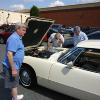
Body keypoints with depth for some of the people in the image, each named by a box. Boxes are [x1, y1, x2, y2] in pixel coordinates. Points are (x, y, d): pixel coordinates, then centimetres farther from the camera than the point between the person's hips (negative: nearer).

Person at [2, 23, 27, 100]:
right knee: (13, 84, 5)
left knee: (15, 83, 23)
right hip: (11, 67, -10)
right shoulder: (14, 38, -22)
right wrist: (13, 69, -27)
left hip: (15, 66, 10)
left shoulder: (18, 38, 11)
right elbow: (9, 54, -28)